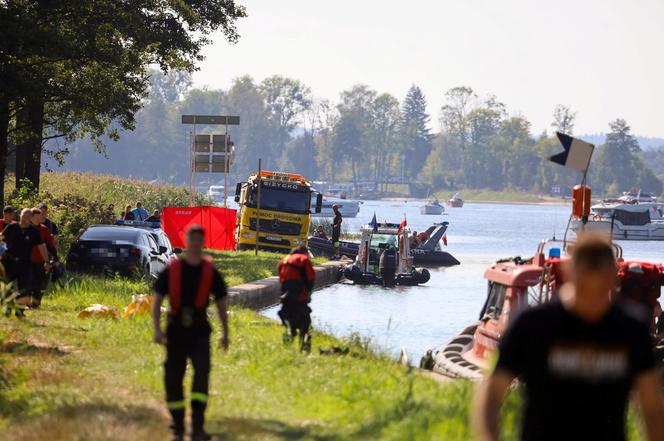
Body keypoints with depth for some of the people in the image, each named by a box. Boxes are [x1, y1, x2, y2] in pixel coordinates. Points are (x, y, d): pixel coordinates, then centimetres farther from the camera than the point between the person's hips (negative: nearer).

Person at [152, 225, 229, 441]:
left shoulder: (211, 272, 3)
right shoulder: (172, 270, 0)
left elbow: (221, 304, 12)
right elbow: (157, 300, 1)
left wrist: (225, 334, 11)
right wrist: (157, 329, -10)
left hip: (200, 333, 0)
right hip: (176, 332, 0)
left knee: (202, 373, -17)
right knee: (173, 379, 4)